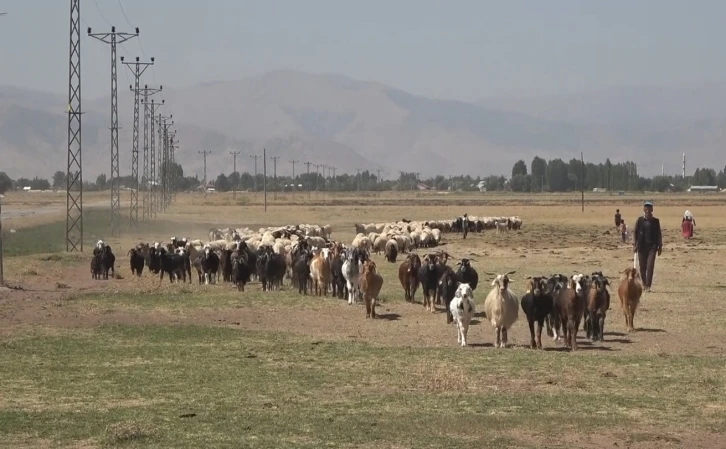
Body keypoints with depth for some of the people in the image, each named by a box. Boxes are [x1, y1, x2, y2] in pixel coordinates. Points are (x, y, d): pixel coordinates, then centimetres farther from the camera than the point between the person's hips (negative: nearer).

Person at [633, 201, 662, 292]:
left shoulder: (656, 221, 4)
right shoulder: (640, 220, 4)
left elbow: (659, 234, 8)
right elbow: (635, 232, 5)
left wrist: (660, 246, 5)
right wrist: (634, 244, -3)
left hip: (652, 246, -1)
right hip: (642, 246, 1)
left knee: (650, 266, -12)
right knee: (642, 266, 7)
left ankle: (648, 285, -13)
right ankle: (644, 283, 26)